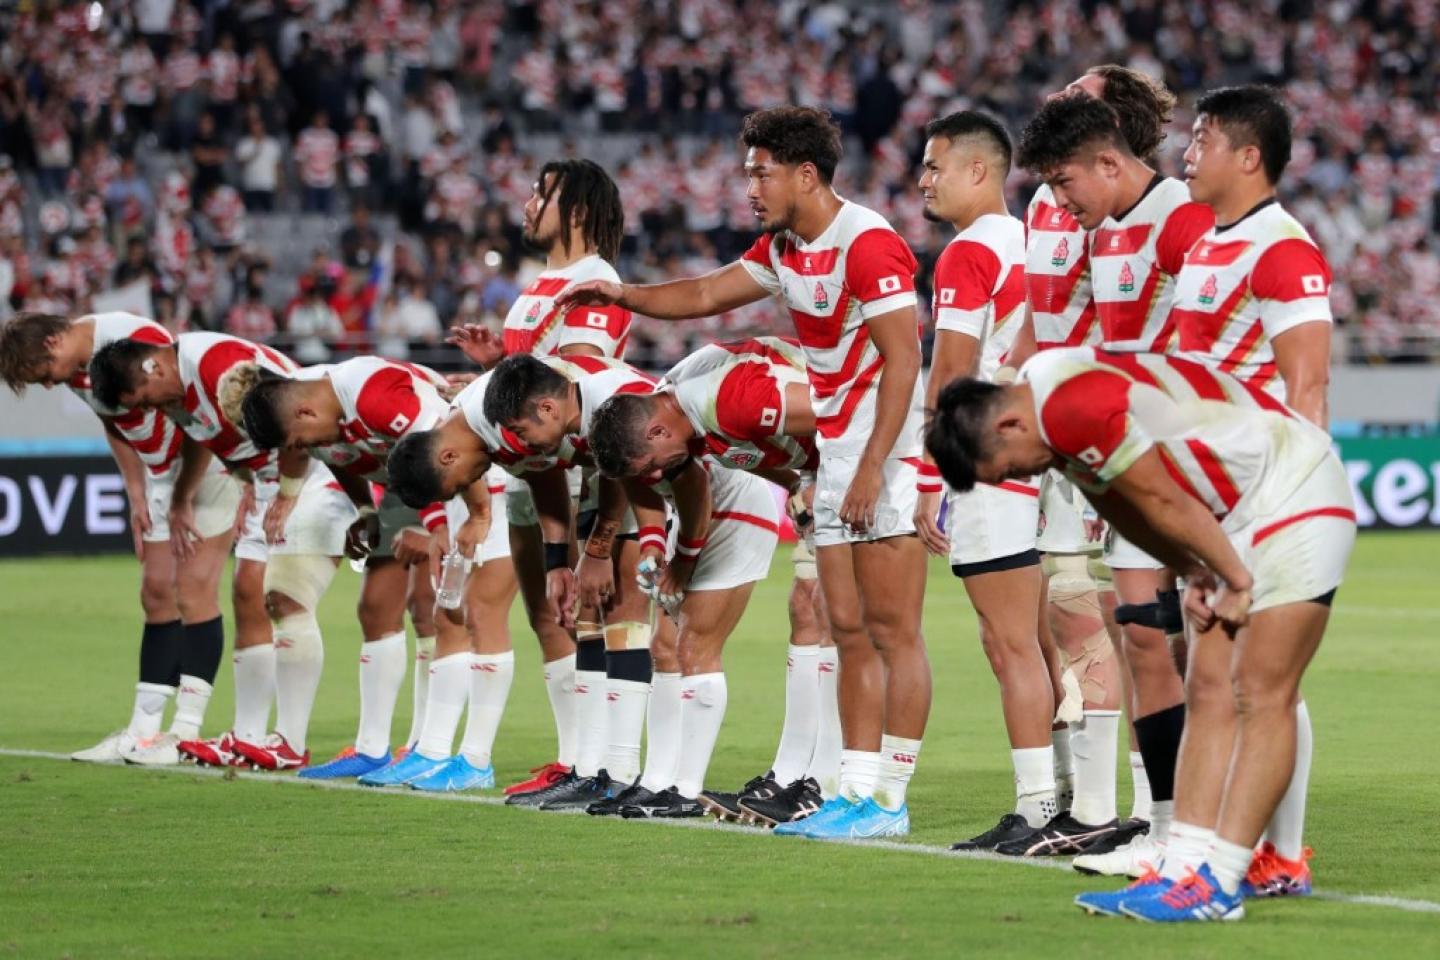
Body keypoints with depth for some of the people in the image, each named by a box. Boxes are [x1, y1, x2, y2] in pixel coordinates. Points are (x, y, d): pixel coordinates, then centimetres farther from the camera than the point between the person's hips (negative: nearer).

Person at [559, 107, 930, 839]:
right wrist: (625, 295, 10)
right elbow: (707, 295, 26)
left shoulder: (866, 244, -15)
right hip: (834, 453, 9)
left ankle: (889, 800, -7)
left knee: (892, 630, -7)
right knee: (850, 631, 8)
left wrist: (872, 469, -22)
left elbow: (902, 359, -19)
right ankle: (857, 791, 9)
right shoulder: (783, 249, 13)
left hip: (883, 454, -9)